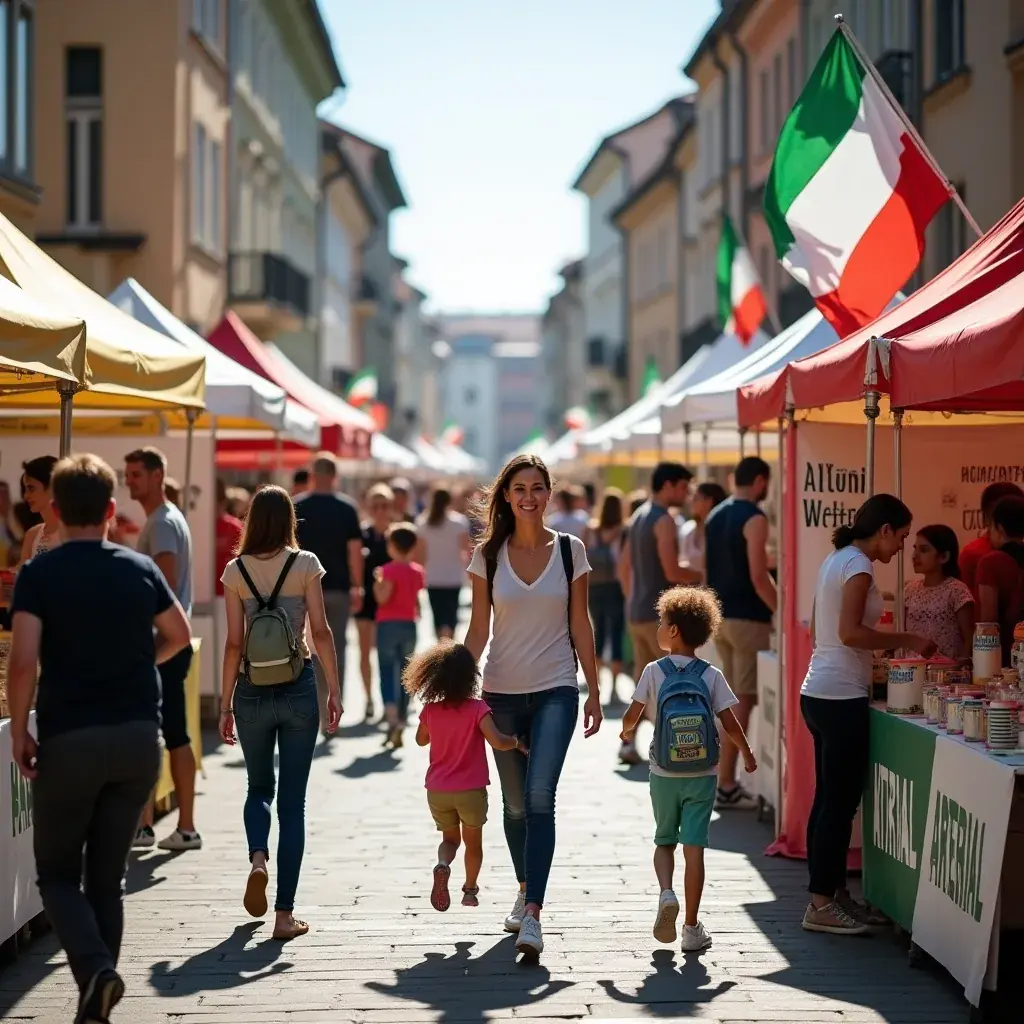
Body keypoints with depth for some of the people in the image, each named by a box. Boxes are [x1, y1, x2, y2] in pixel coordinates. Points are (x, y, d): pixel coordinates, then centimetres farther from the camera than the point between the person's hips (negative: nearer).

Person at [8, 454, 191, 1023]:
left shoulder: (40, 574, -7)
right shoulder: (140, 570, 4)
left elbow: (23, 662, -15)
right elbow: (178, 635, 19)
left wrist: (19, 731, -3)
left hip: (69, 737, -3)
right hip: (139, 736, 3)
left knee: (58, 871, 9)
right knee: (108, 875, 12)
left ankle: (96, 970, -15)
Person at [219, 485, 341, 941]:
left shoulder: (236, 570, -1)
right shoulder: (305, 565, -4)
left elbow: (234, 643, -2)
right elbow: (321, 631, -7)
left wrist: (226, 703, 4)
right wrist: (334, 690, 0)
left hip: (252, 692, 1)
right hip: (298, 689, -1)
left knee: (259, 787, 23)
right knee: (292, 800, 4)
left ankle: (258, 857, -5)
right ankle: (284, 912, 3)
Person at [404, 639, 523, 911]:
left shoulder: (430, 710, -3)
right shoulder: (477, 708, -15)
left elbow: (421, 739, 16)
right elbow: (497, 741, -24)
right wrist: (516, 742, -6)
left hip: (437, 792, 3)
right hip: (471, 790, -3)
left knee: (450, 838, 19)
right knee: (473, 842, 19)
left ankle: (442, 865, -12)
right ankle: (470, 890, 26)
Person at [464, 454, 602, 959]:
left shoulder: (570, 550, 1)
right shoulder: (488, 555, 2)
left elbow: (579, 625, 5)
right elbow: (479, 628, 5)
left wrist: (593, 691, 5)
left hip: (555, 690, -2)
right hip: (502, 691, 2)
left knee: (540, 796, -16)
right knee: (515, 802, 11)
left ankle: (532, 914, -20)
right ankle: (526, 889, 33)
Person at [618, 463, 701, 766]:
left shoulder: (638, 517, 14)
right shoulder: (664, 521, -13)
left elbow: (624, 569, 19)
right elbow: (672, 573, -20)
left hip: (636, 613, 9)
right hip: (660, 614, -9)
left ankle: (629, 743, 9)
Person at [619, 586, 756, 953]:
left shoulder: (654, 671, -5)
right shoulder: (711, 675, -3)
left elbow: (631, 717, -4)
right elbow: (730, 725, -5)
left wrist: (627, 732, 20)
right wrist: (747, 754, 12)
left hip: (663, 774, 0)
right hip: (701, 775, 0)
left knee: (665, 841, 17)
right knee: (693, 847, 2)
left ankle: (666, 893, -10)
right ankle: (692, 928, 3)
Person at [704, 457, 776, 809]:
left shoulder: (714, 516, 12)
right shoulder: (754, 519, -13)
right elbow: (758, 577, -19)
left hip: (718, 616, 8)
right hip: (747, 618, -8)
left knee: (732, 699, 15)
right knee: (743, 701, -5)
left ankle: (727, 778, 17)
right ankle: (725, 786, -8)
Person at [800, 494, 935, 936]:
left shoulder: (836, 559, 15)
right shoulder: (858, 565, -14)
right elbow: (850, 632, -23)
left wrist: (889, 646, 21)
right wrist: (906, 640, -15)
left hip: (818, 693, 10)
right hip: (841, 698, -10)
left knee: (829, 800, 14)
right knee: (839, 803, -4)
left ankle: (831, 892, 21)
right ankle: (822, 904, 0)